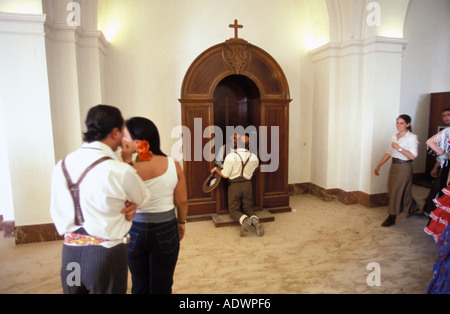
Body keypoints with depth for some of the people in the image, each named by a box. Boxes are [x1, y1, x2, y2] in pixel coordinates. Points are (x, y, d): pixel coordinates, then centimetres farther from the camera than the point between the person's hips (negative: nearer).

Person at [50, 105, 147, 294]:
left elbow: (58, 213, 8)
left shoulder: (61, 166, -2)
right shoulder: (120, 171, -21)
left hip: (70, 252, 6)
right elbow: (143, 198, -1)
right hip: (106, 254, -6)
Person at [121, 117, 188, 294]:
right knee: (162, 286, 17)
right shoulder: (173, 165, -12)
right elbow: (182, 201, -5)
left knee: (139, 285, 21)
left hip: (135, 231, 0)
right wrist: (181, 222, 15)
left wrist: (125, 161, -13)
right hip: (165, 230, 1)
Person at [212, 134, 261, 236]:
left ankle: (245, 220, -22)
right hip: (247, 184, 3)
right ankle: (255, 220, -17)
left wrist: (216, 169, 5)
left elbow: (225, 175, -13)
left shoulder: (231, 156, -18)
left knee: (234, 210, 9)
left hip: (234, 185, -3)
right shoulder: (253, 157, -5)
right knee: (248, 207, 15)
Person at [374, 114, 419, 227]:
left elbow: (413, 156, -18)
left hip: (404, 167, -7)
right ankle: (412, 208, 38)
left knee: (397, 192, -3)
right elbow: (389, 153, 14)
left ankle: (392, 218, 8)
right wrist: (379, 165, 10)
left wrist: (398, 148, -20)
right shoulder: (394, 136, 10)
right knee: (391, 191, 14)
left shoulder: (412, 137, -9)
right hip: (394, 166, 7)